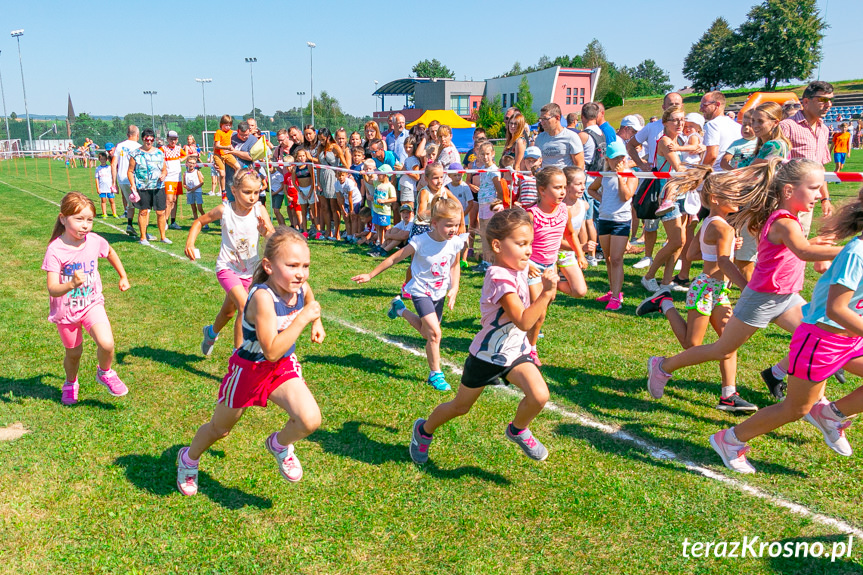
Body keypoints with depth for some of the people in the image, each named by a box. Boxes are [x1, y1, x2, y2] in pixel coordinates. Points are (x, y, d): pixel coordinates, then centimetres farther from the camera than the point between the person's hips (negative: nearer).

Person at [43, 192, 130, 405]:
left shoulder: (95, 241, -12)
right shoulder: (55, 250, -22)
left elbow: (110, 253, 14)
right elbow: (52, 289, -26)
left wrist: (123, 277, 18)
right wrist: (71, 284, -46)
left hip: (92, 303, 1)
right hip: (66, 310, -1)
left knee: (106, 344, -21)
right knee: (73, 352, 16)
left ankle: (105, 373, 12)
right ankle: (71, 383, 48)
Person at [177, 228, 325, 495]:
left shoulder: (302, 288, -13)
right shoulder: (262, 297, -33)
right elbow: (272, 351, -36)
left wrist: (317, 323, 5)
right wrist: (303, 318, -36)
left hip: (284, 367, 4)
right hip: (249, 369, -4)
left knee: (310, 420, -20)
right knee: (219, 429, 20)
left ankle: (280, 444, 14)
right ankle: (189, 458, 53)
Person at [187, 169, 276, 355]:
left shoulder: (260, 211, -14)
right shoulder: (224, 210, -15)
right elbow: (199, 222, 2)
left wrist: (266, 231, -40)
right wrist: (190, 243, -11)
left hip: (249, 270, 3)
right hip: (227, 267, -3)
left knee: (229, 310, 24)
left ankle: (211, 332, 56)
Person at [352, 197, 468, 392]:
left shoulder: (456, 242, -10)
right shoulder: (421, 242, -23)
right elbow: (394, 259, -13)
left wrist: (454, 288, -4)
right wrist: (370, 275, -10)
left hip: (439, 293, 5)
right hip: (421, 291, -5)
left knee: (428, 333, 17)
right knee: (434, 333, -18)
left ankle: (400, 309, 41)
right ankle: (435, 374, 0)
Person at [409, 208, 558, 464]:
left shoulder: (520, 269, -1)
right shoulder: (499, 277, -28)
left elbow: (536, 316, 7)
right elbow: (524, 322, -33)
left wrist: (548, 290, -5)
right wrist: (546, 292, -34)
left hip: (514, 351, 6)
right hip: (487, 356, -6)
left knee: (540, 395, -17)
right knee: (460, 407, 14)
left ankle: (518, 430, 14)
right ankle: (424, 430, 43)